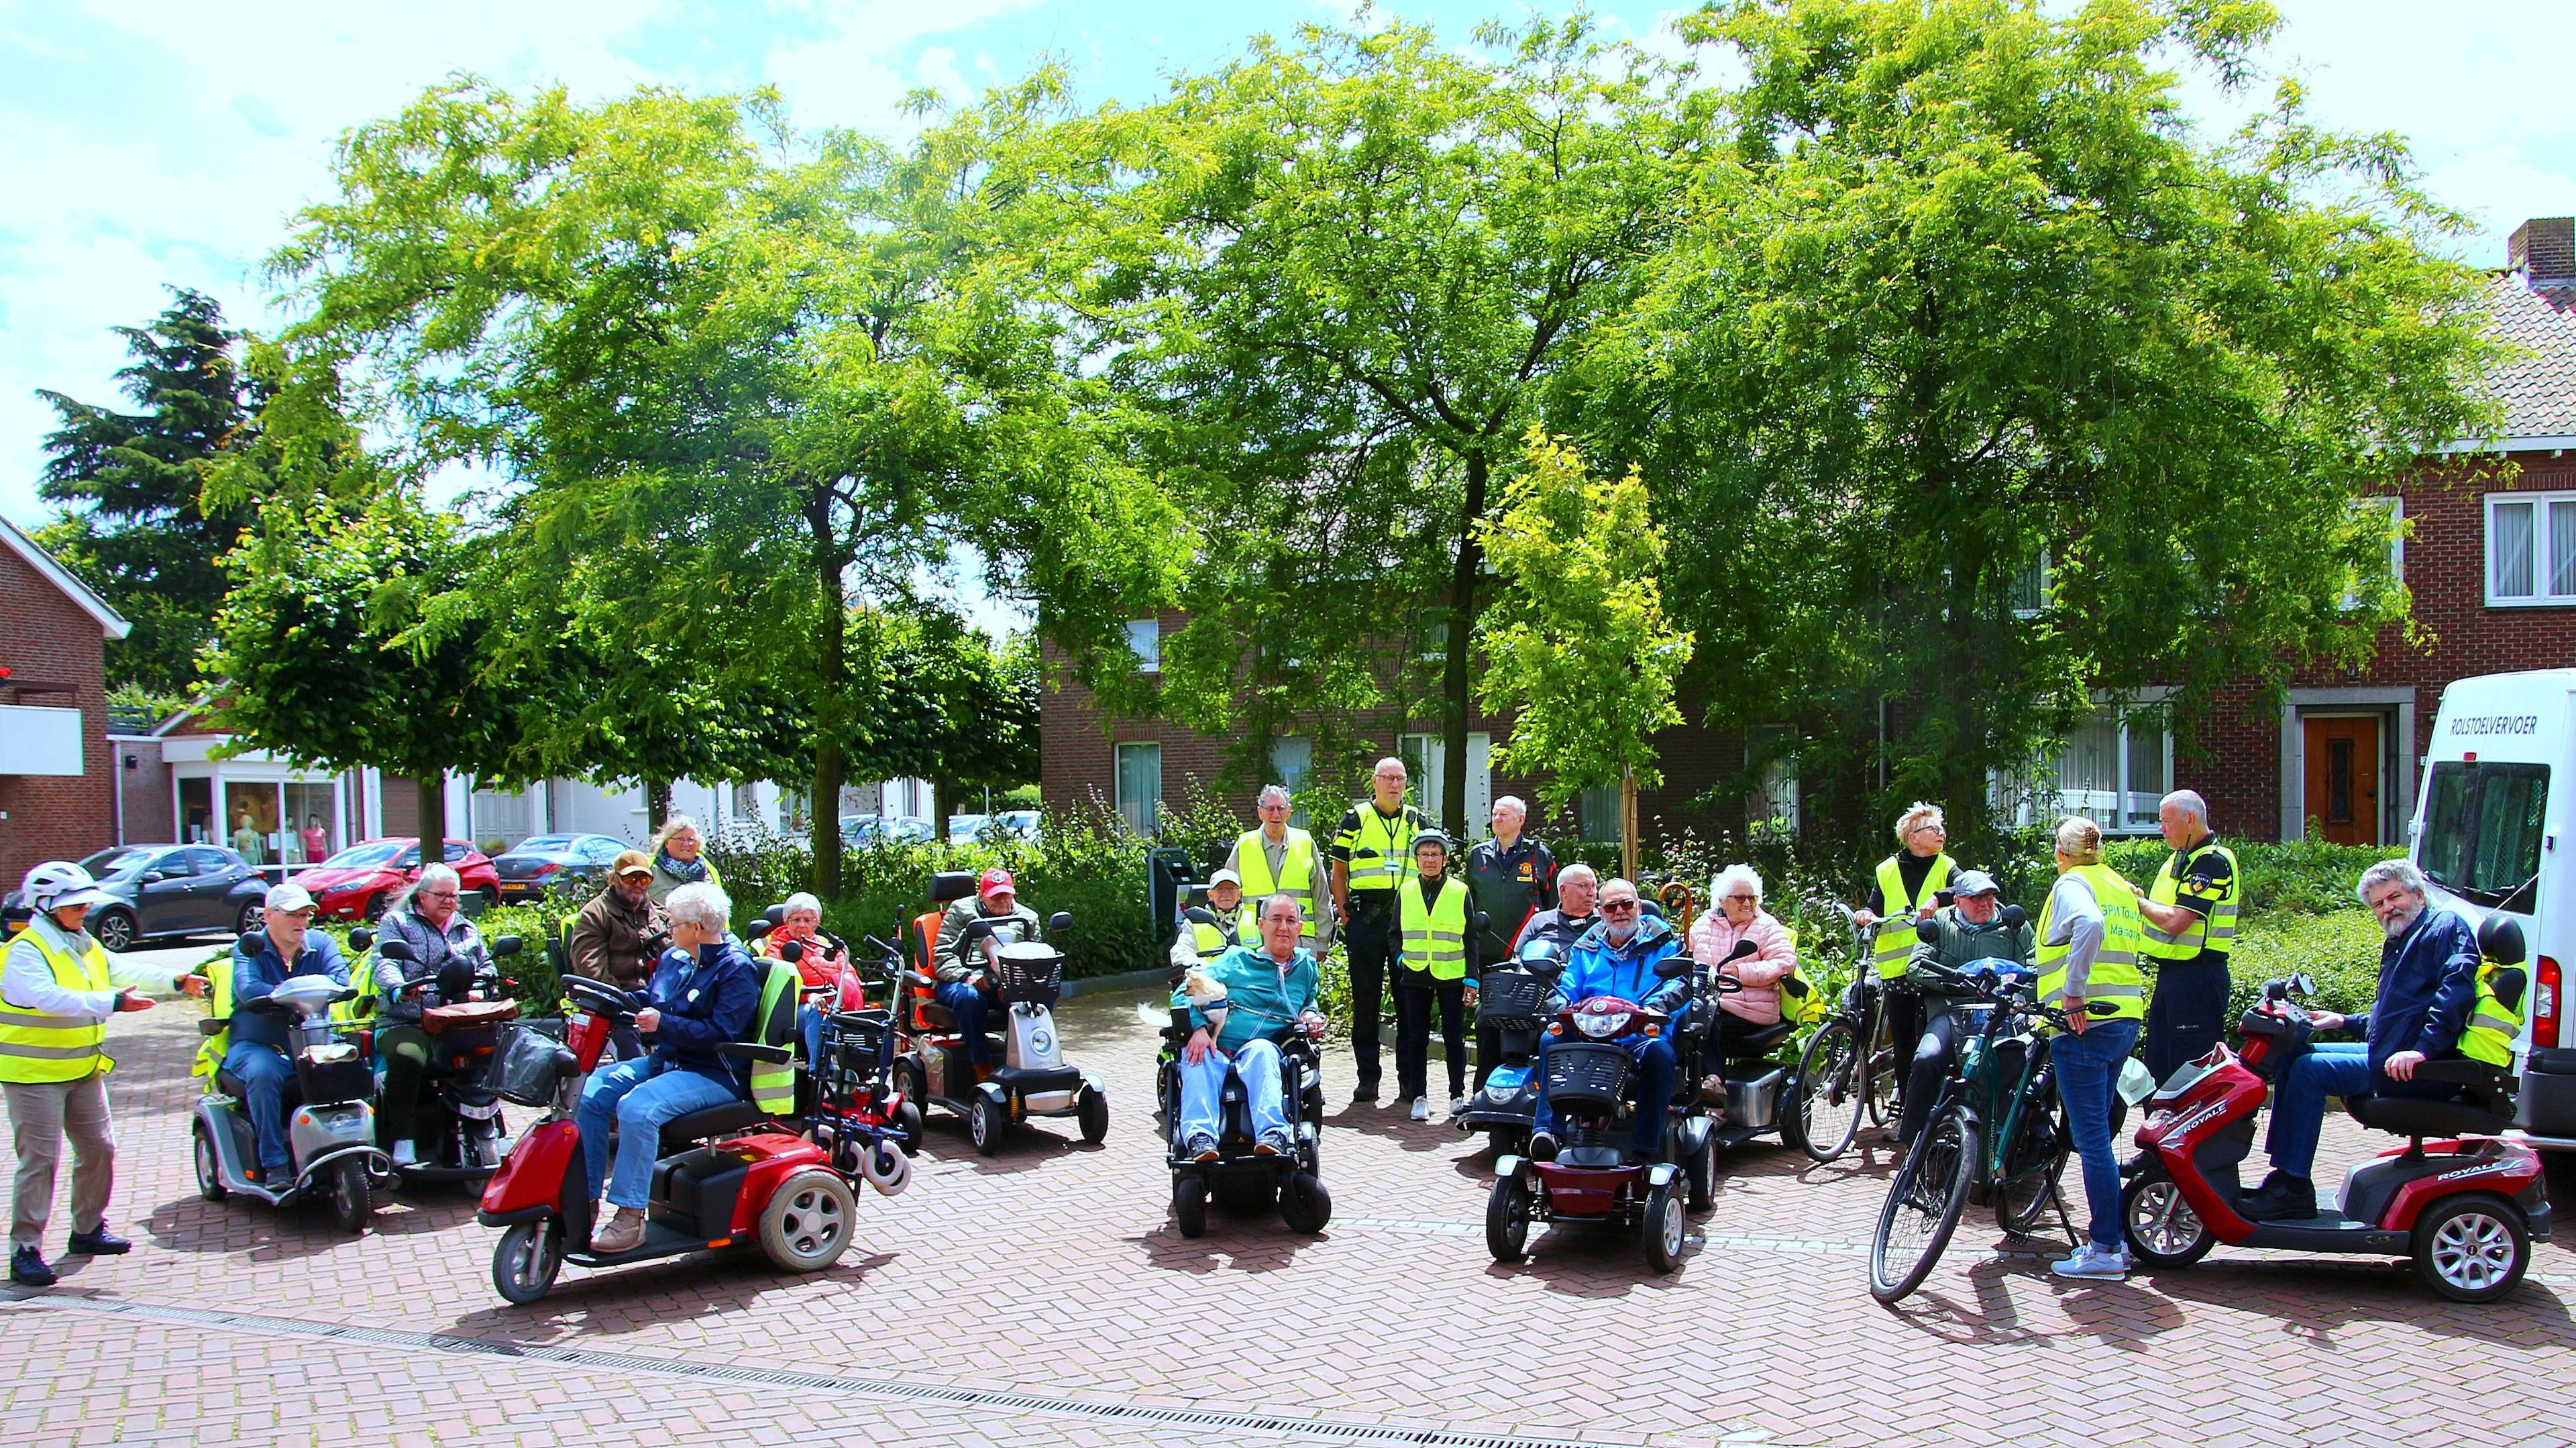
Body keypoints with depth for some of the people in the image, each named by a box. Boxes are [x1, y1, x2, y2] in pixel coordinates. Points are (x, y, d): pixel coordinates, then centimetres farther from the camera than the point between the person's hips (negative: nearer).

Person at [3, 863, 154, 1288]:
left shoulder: (87, 945, 11)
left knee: (98, 1149, 11)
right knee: (40, 1159, -7)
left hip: (84, 1069, 8)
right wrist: (111, 1003, -36)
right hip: (35, 1073, -8)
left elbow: (121, 972, 15)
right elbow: (49, 998, -30)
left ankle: (89, 1229, 27)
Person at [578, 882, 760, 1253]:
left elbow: (721, 1034, -21)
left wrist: (663, 1024, -28)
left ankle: (630, 1218, -25)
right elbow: (650, 1001, 21)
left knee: (637, 1108, -31)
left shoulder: (737, 969, -13)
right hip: (664, 1061, 9)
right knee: (590, 1094, -6)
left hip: (715, 1075, -9)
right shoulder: (674, 958, 13)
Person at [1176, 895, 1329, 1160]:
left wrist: (1311, 1015, 13)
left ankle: (1272, 1135, -53)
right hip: (1215, 1051, 0)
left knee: (1261, 1049, -36)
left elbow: (1310, 1002, 40)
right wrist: (1198, 1028, -14)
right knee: (1197, 1056, -35)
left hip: (1263, 1053, 0)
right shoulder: (1236, 959, 13)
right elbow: (1185, 994, 6)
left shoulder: (1306, 966, 21)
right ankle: (1200, 1138, -50)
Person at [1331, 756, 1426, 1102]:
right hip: (1365, 916, -2)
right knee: (1365, 1000, 1)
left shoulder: (1417, 821, 12)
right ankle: (1367, 1077, 7)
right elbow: (1339, 871, 7)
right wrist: (1343, 912, -2)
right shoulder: (1355, 820, 5)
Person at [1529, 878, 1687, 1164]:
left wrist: (1657, 1005, -24)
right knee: (1551, 1040, -24)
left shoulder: (1663, 944, 12)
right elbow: (1568, 990, 17)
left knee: (1659, 1053, -36)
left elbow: (1680, 983, -3)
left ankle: (1644, 1150, -32)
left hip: (1643, 1038, -3)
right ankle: (1546, 1129, -26)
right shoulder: (1586, 949, 22)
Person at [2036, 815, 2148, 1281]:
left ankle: (2106, 1251, 0)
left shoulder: (2072, 883, -7)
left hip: (2085, 1021, -8)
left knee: (2091, 1138, -4)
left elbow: (2090, 926, -28)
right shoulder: (2120, 887, 18)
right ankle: (2111, 1238, 21)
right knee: (2096, 1133, 17)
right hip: (2125, 1017, 9)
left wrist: (2073, 992, -25)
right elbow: (2134, 945, 19)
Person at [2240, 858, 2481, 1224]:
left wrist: (2423, 1049, -30)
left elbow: (2458, 989, -22)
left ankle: (2293, 1190, -20)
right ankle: (2283, 1172, 1)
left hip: (2416, 1067, -10)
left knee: (2310, 1070, -21)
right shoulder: (2397, 942, 26)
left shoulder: (2445, 926, -4)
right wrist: (2344, 1022, 20)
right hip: (2384, 1053, 10)